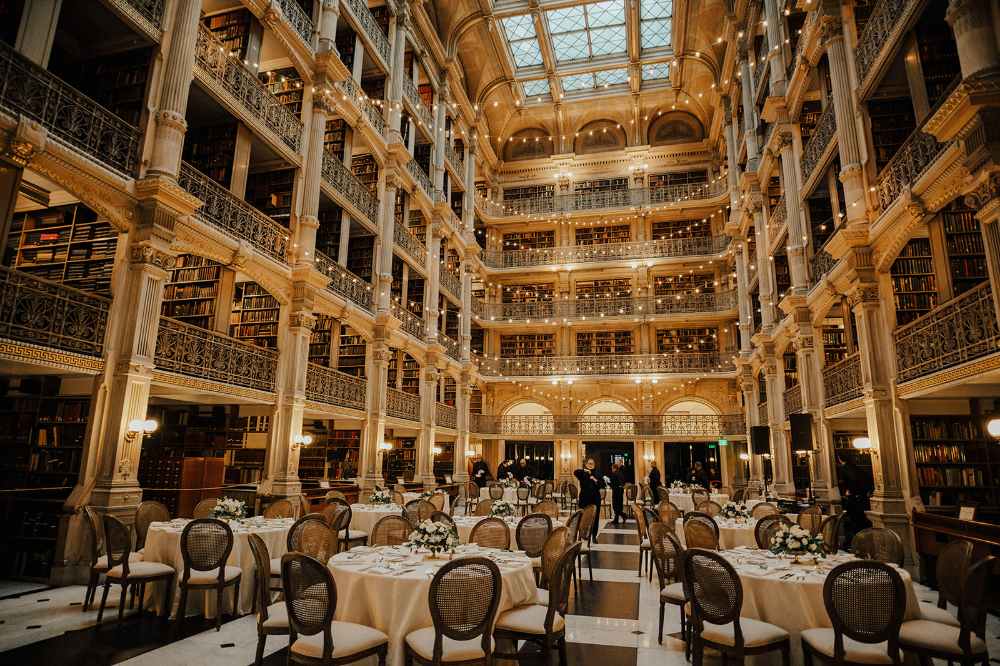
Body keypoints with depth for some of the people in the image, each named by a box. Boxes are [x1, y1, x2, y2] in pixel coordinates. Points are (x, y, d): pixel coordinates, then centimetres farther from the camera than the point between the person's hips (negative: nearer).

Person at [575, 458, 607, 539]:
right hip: (584, 499, -2)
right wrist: (585, 470, -20)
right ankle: (583, 535, 12)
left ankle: (594, 536, 9)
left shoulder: (597, 474, 11)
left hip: (595, 499, 2)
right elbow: (575, 472, -15)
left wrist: (595, 480, -8)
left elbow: (603, 485, 6)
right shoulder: (583, 474, 5)